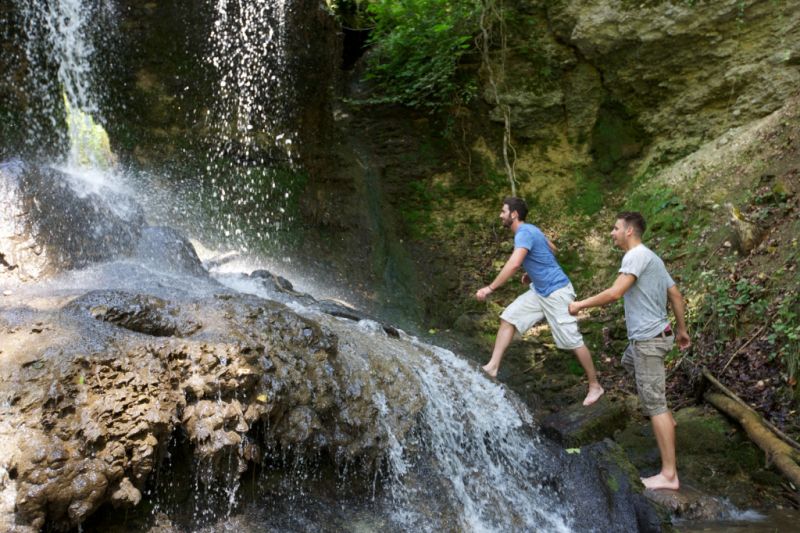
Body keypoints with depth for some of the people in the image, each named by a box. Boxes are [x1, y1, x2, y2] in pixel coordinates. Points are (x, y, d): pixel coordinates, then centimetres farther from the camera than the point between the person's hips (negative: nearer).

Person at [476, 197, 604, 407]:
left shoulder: (524, 233, -22)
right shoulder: (529, 230, 8)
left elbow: (513, 265, -36)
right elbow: (551, 248, 23)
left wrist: (489, 288, -32)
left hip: (556, 292, -10)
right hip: (539, 290, 10)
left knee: (573, 341, -1)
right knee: (508, 318, 2)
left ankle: (595, 386, 12)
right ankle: (493, 366, 3)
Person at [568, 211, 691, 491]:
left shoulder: (637, 255, -16)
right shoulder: (653, 258, 14)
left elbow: (615, 292, -26)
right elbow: (675, 295, 17)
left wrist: (580, 304, -16)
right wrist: (681, 329, 24)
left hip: (648, 340, -11)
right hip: (650, 335, 11)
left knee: (654, 403, -8)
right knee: (629, 363, 36)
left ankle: (669, 474, -5)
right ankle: (665, 418, 39)